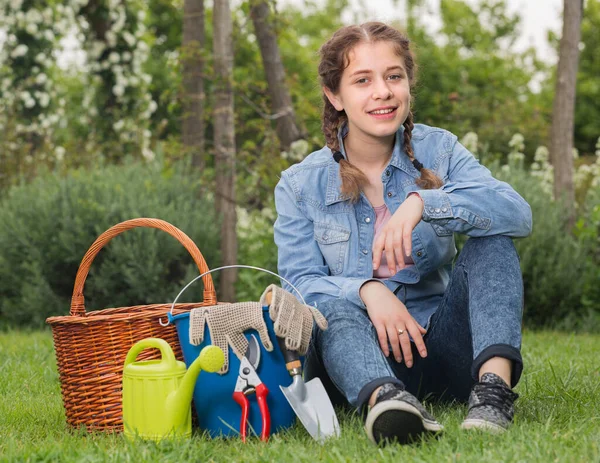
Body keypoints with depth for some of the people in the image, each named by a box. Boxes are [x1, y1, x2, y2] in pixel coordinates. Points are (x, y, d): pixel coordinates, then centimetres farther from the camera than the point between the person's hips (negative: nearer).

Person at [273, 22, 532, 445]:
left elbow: (519, 214, -14)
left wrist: (423, 202, -30)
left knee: (490, 237, -19)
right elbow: (300, 282, -7)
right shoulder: (300, 184, 4)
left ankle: (495, 385, -41)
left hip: (441, 345, 1)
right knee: (334, 307, -32)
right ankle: (384, 399, -62)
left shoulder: (437, 151, 4)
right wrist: (367, 290, -28)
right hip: (365, 357, -1)